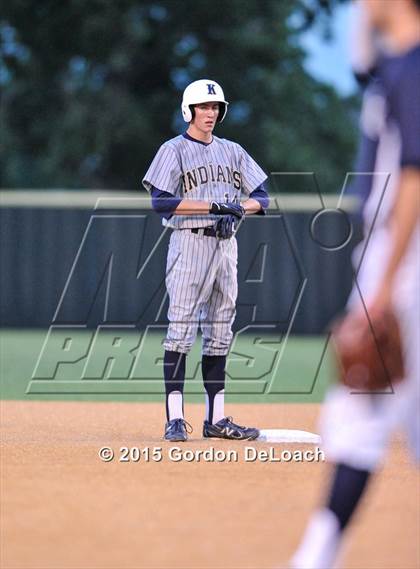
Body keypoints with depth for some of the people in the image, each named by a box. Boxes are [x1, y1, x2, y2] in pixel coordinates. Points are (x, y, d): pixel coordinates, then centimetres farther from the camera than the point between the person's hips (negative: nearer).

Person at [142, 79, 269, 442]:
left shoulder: (233, 152, 15)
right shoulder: (174, 151, -1)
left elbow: (262, 197, 11)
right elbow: (162, 202, -14)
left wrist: (239, 207, -11)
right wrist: (213, 206, -19)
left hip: (226, 244, 6)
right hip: (190, 243, -6)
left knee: (220, 331, 7)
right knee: (182, 327, -10)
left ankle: (216, 418, 10)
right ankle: (175, 418, -12)